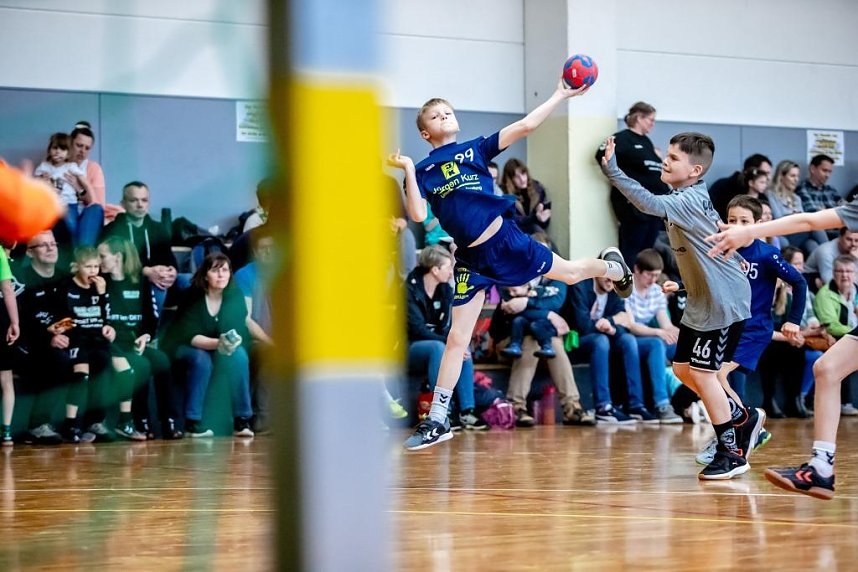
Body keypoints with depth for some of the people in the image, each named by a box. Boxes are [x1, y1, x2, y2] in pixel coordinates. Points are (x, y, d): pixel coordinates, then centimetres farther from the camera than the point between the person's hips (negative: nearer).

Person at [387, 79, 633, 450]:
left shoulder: (475, 149, 4)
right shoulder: (422, 171, 3)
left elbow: (525, 126, -4)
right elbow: (418, 215, -13)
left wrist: (560, 96, -10)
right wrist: (408, 172, -18)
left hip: (505, 241, 0)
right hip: (472, 260, 0)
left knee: (570, 273, 14)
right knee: (457, 338, 0)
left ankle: (611, 265, 52)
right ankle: (437, 421, 6)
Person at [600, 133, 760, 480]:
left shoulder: (691, 200, -21)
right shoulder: (691, 198, 8)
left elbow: (651, 205, -39)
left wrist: (612, 170, -45)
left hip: (724, 300, -10)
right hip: (702, 300, 10)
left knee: (702, 372, -9)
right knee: (683, 369, 11)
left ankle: (732, 453, 0)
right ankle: (744, 418, 26)